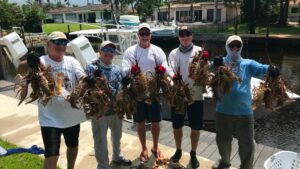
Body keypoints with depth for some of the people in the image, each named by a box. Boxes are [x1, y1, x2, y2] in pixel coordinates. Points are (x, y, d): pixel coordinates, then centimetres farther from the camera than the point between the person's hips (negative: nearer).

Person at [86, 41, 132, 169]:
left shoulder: (118, 69, 5)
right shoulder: (92, 68, -12)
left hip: (116, 109, 6)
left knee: (117, 136, 26)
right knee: (100, 140, 9)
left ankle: (117, 156, 51)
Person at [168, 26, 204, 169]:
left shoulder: (199, 51, 0)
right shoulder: (173, 53, 5)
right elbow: (171, 72, -5)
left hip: (195, 95, -1)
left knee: (195, 127, 9)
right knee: (177, 125, 14)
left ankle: (193, 153, 29)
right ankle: (178, 150, 36)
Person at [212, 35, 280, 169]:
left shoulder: (248, 64, 3)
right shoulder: (221, 62, 2)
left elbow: (260, 69, -13)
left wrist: (270, 69, -36)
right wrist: (215, 65, -38)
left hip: (244, 111, 0)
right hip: (223, 110, 1)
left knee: (247, 143, 9)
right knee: (222, 139, 20)